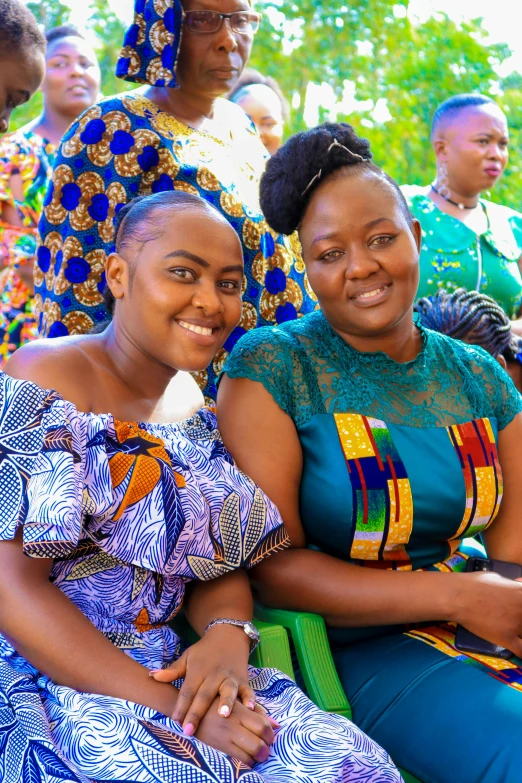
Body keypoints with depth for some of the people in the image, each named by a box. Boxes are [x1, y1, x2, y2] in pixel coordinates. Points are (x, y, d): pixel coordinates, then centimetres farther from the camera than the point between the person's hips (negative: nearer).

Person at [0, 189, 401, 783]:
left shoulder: (196, 405, 12)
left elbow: (224, 562, 14)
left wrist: (227, 635, -11)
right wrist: (168, 706, -21)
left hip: (168, 666, 7)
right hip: (52, 681, -7)